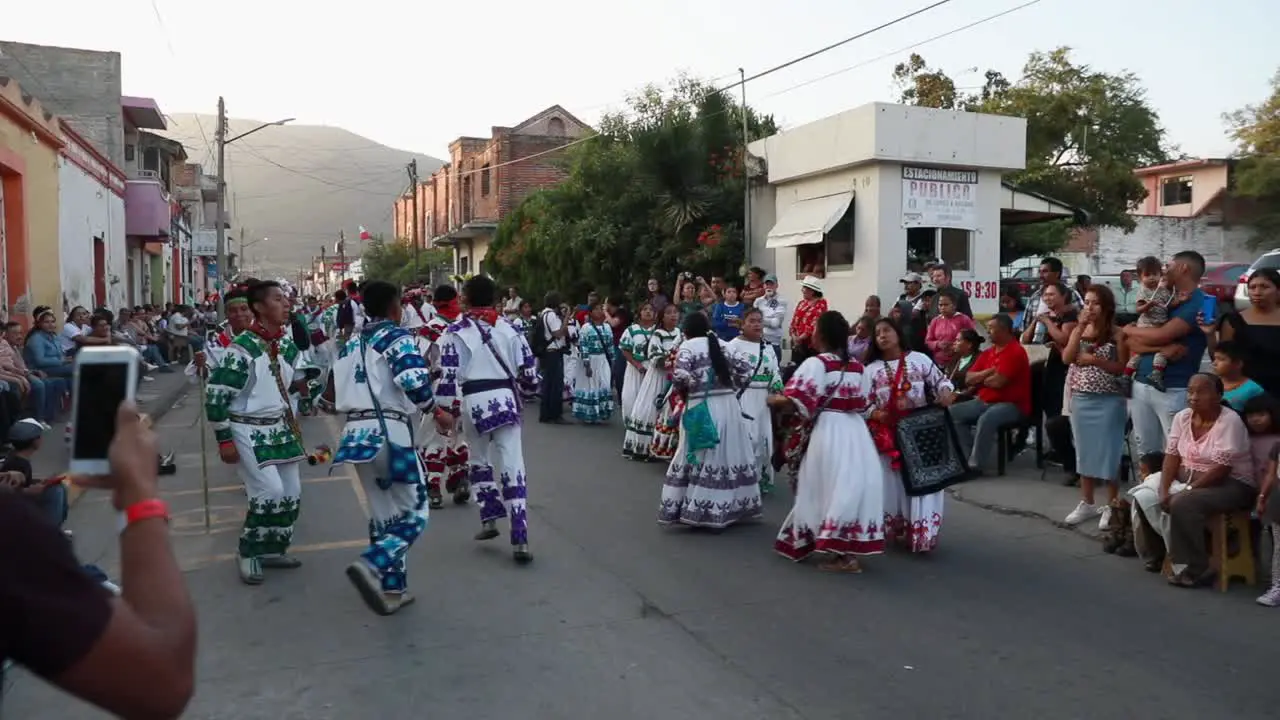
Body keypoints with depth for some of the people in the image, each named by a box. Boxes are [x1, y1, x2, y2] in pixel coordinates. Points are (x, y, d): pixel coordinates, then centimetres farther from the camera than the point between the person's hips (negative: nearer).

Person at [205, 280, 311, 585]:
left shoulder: (287, 345, 4)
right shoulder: (242, 348, -18)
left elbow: (299, 384, 19)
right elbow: (216, 395, -16)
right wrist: (225, 440, -16)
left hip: (281, 429, 8)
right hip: (248, 432, -7)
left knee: (291, 493, 9)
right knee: (271, 492, -14)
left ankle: (272, 550, 27)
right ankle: (248, 553, 7)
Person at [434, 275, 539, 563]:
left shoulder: (457, 331, -1)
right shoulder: (509, 329, 5)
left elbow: (448, 375, -6)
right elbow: (528, 372, 7)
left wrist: (446, 408, 2)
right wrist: (531, 380, 28)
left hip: (474, 401, -1)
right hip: (505, 399, 1)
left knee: (480, 461, 24)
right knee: (512, 468, 0)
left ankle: (490, 520, 24)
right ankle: (519, 540, -3)